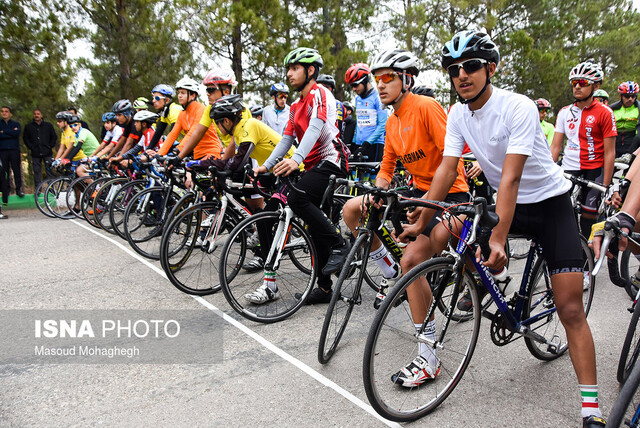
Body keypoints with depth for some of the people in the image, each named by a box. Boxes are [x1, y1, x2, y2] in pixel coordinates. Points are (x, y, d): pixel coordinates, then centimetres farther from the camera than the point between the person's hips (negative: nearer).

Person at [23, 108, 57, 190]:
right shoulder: (28, 126, 10)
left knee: (49, 171, -3)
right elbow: (25, 138, 14)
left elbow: (54, 137, 12)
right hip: (35, 154, 1)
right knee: (37, 172, 2)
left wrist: (50, 146, 1)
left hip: (47, 153, -1)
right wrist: (31, 147, 2)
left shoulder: (48, 125, 8)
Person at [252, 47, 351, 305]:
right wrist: (265, 166, 6)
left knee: (297, 198, -29)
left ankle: (339, 244, -17)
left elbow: (315, 127, -23)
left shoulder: (319, 94, -6)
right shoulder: (296, 106, 21)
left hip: (331, 160, -9)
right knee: (317, 230, 6)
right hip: (315, 166, 9)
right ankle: (324, 287, 14)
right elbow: (286, 139, 17)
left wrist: (296, 159, -38)